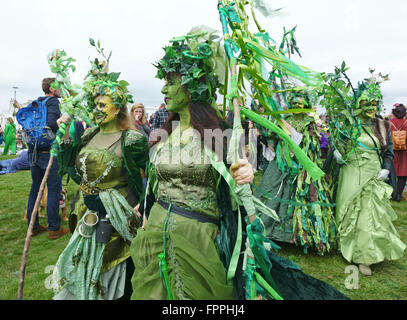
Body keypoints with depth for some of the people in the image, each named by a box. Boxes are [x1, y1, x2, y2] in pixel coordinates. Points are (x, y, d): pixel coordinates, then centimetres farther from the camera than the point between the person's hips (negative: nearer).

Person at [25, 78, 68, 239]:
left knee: (35, 188, 14)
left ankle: (33, 226, 22)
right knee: (54, 189, -1)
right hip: (48, 152, -8)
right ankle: (54, 229, 4)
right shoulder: (53, 102, -8)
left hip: (33, 152, 8)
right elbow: (51, 124, -24)